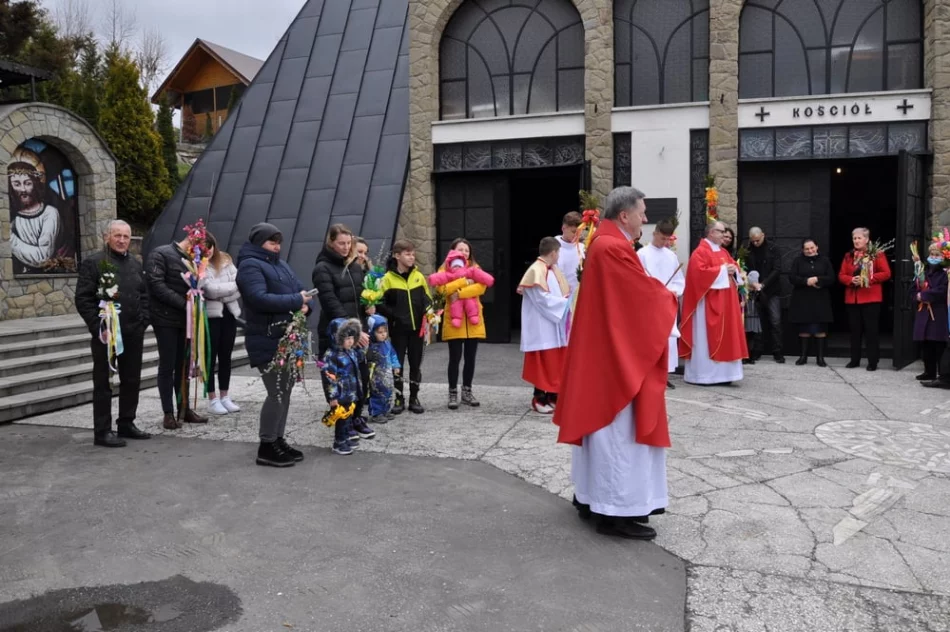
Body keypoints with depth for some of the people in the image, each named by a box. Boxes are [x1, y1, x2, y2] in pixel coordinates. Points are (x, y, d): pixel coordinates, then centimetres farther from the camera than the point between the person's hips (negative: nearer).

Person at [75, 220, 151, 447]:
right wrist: (98, 326, -15)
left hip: (133, 333, 6)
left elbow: (144, 295, 17)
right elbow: (83, 299, -9)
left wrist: (143, 322, 4)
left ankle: (126, 424, 23)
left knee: (132, 381, 12)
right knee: (103, 383, 1)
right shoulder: (93, 262, -5)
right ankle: (102, 431, 6)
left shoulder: (135, 264, 14)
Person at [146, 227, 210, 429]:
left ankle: (184, 409, 18)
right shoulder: (160, 255, -7)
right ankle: (168, 414, 5)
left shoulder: (190, 260, 15)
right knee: (167, 367, -1)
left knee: (183, 366, 10)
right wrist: (184, 302, -20)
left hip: (185, 319, 7)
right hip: (165, 319, -6)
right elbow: (157, 285, -17)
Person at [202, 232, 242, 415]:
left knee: (226, 356, 10)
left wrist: (221, 293, -12)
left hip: (229, 313, 5)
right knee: (211, 357, 1)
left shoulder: (225, 260, 9)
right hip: (209, 316, -5)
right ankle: (213, 400, 8)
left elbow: (238, 284, 0)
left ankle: (224, 397, 20)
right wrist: (230, 287, -10)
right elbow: (211, 289, -17)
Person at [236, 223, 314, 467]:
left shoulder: (280, 265, 18)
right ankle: (266, 447, 2)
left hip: (288, 339, 9)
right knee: (277, 393, -9)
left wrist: (305, 303, -9)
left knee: (285, 391, 13)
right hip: (268, 342, -9)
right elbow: (260, 299, -24)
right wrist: (295, 301, -19)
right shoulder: (250, 266, -10)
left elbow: (300, 289, 15)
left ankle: (278, 440, 23)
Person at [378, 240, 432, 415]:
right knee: (398, 364, 4)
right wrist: (394, 316, -14)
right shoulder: (388, 278, -4)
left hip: (417, 328, 3)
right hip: (398, 329, -3)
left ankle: (414, 399, 18)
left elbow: (427, 299, 12)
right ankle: (399, 399, 14)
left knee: (416, 364, 8)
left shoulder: (419, 276, 6)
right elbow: (381, 303, -4)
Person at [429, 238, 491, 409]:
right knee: (455, 358, 0)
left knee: (470, 358, 9)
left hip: (473, 321, 3)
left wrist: (460, 294, -20)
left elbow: (481, 287, -11)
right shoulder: (445, 270, 2)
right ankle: (453, 393, 10)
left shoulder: (475, 268, 8)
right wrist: (465, 281, -18)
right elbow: (442, 289, -18)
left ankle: (467, 391, 22)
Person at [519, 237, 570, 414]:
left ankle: (553, 396, 20)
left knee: (556, 362, 12)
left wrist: (566, 300, -3)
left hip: (555, 325, 9)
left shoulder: (553, 269, 14)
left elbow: (562, 291, 18)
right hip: (542, 327, -9)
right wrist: (565, 302, -13)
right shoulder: (536, 270, -15)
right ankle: (539, 399, 5)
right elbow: (543, 299, -20)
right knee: (543, 363, -4)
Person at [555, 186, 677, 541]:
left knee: (601, 423, 16)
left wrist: (658, 294, 4)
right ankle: (617, 510, 4)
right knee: (618, 429, -4)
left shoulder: (603, 243, 12)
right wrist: (669, 298, 4)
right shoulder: (614, 249, -20)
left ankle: (592, 497, 27)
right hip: (618, 353, -11)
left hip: (602, 348, 11)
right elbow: (646, 293, -15)